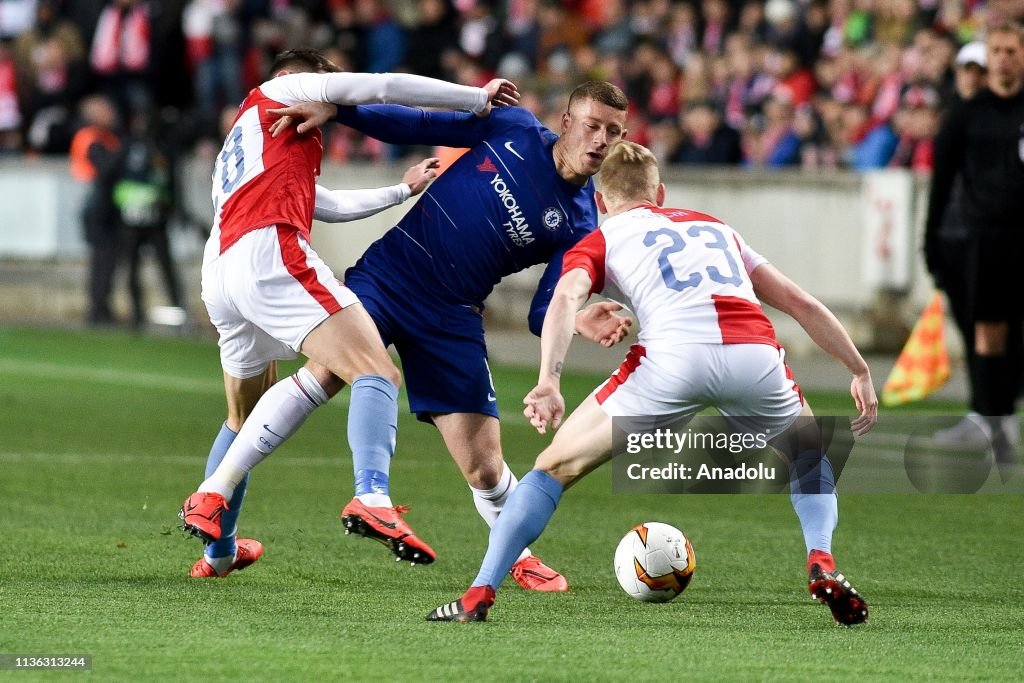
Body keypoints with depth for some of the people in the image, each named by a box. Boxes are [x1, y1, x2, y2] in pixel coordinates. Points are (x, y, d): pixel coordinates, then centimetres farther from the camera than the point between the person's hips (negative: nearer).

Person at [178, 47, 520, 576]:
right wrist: (478, 99, 13)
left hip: (218, 276, 9)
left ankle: (218, 551, 29)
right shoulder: (279, 93, 16)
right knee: (377, 374, -19)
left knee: (246, 421, 27)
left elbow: (331, 204, 48)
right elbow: (382, 88, 5)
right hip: (269, 253, -9)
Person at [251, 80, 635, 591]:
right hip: (386, 275, 0)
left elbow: (543, 312, -3)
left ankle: (520, 556, 28)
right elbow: (416, 126, 6)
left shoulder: (579, 227, 0)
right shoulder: (513, 128, 1)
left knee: (485, 469, -2)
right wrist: (335, 110, -5)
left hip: (451, 318, 0)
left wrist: (577, 320, -26)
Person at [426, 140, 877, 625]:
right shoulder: (717, 228, 36)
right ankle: (822, 565, 10)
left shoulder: (600, 240, 25)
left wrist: (548, 381, -11)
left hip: (673, 354, -3)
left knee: (556, 467, 14)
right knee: (810, 456, 33)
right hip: (756, 353, 3)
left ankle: (478, 596, 5)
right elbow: (799, 302, 32)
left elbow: (567, 295, 2)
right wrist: (860, 371, 38)